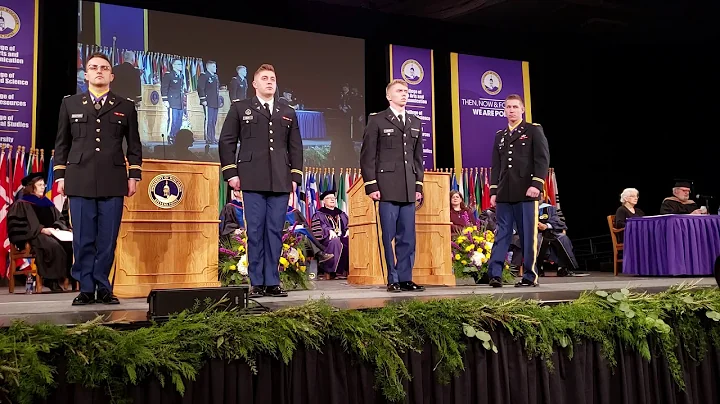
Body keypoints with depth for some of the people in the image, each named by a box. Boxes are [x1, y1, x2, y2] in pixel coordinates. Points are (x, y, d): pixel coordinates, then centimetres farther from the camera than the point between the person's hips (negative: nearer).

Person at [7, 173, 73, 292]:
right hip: (34, 236, -5)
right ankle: (52, 280, -34)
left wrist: (57, 227, -3)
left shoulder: (47, 203, 22)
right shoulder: (21, 204, 4)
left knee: (70, 243, -28)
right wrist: (41, 230, -17)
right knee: (54, 246, -39)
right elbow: (18, 225, -8)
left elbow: (61, 219, 22)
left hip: (51, 234, 5)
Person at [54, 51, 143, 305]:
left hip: (113, 182, 0)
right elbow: (61, 143, 14)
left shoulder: (126, 107, 12)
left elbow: (134, 145, 12)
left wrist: (134, 175, 4)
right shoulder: (70, 104, 14)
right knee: (83, 239, 1)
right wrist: (60, 175, 8)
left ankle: (103, 289, 9)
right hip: (79, 181, 1)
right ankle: (86, 289, 8)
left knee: (108, 239, 0)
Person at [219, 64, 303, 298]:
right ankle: (256, 283, 3)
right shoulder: (240, 109, 12)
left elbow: (295, 147, 16)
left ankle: (272, 282, 7)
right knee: (255, 231, -2)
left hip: (281, 182, 2)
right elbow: (226, 142, 7)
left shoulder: (288, 113, 19)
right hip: (253, 181, -2)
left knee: (275, 231, 1)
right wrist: (230, 172, -3)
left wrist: (295, 176, 6)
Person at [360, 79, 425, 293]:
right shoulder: (377, 121, 3)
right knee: (389, 236, -1)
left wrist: (419, 185, 11)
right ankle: (393, 280, 7)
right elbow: (367, 156, -2)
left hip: (409, 189, 4)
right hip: (387, 187, -4)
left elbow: (418, 157, 18)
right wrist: (371, 186, -9)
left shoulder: (415, 123, 18)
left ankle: (405, 279, 11)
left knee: (408, 236, 4)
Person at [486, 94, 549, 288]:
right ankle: (495, 274, -4)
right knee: (502, 234, 0)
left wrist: (536, 184, -15)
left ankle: (530, 276, 5)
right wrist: (493, 191, 8)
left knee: (529, 235, -1)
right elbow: (496, 166, 16)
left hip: (527, 192, -4)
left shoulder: (534, 130, 6)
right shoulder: (500, 135, 20)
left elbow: (543, 159, -4)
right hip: (504, 194, 4)